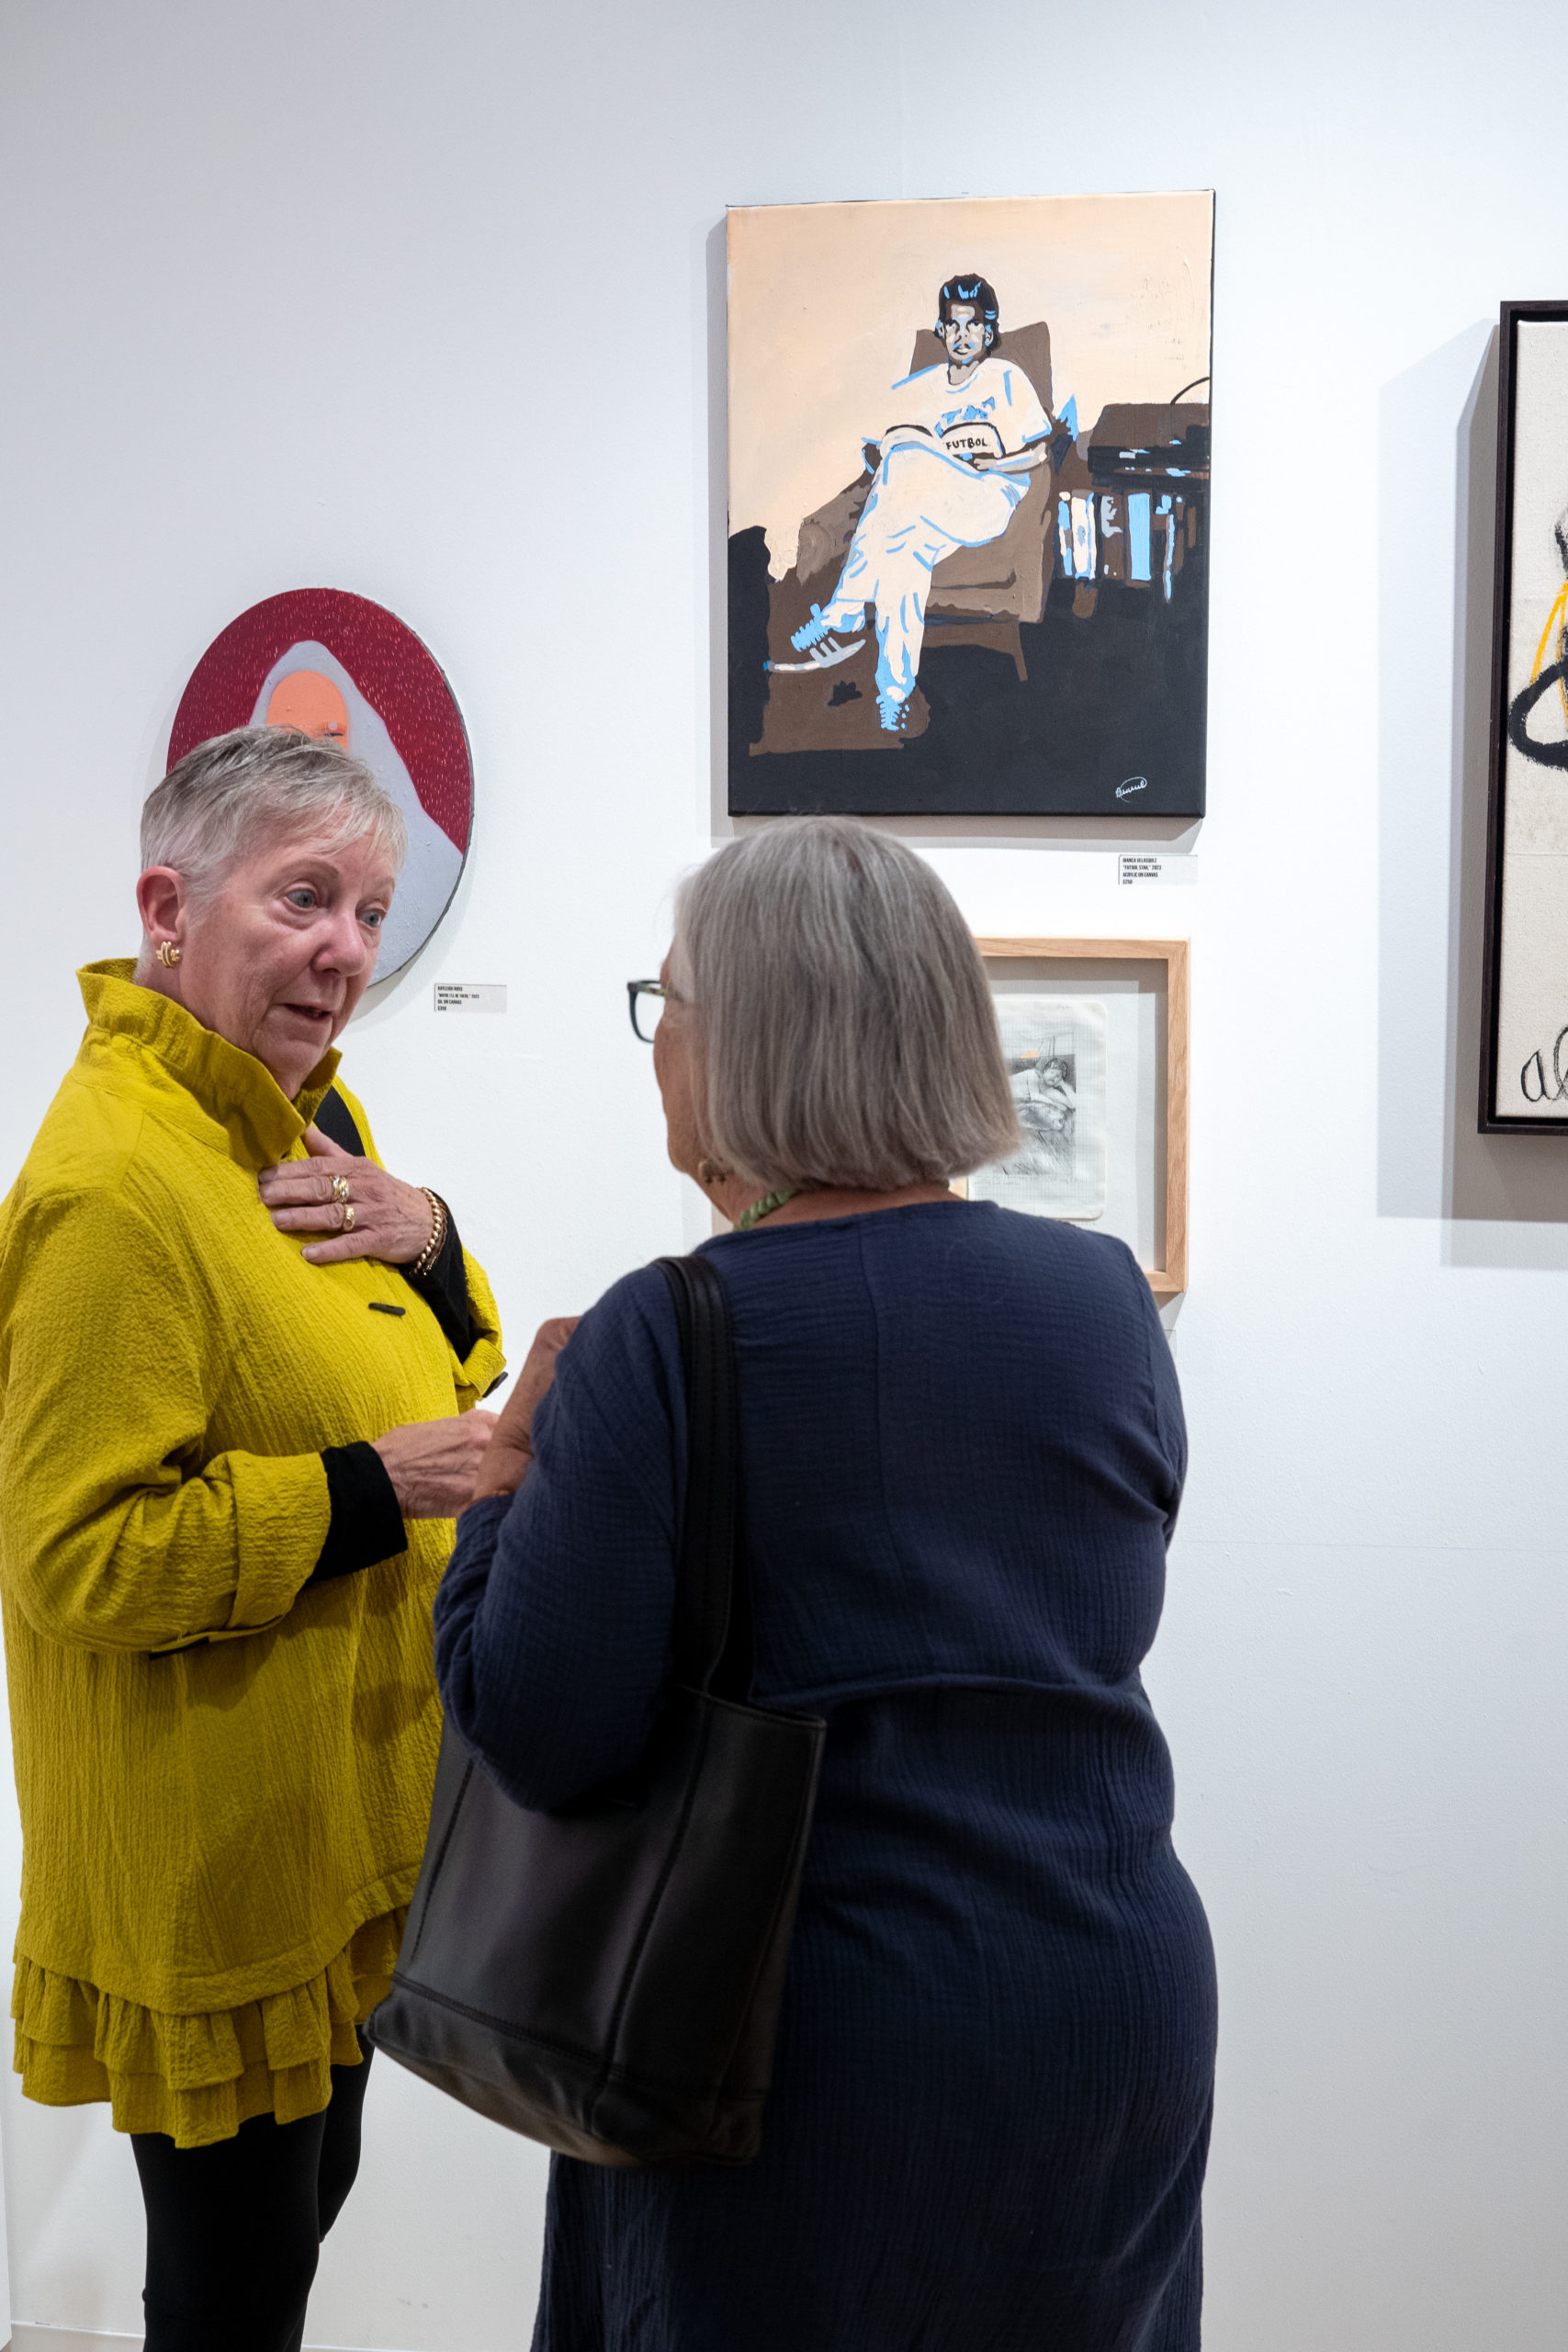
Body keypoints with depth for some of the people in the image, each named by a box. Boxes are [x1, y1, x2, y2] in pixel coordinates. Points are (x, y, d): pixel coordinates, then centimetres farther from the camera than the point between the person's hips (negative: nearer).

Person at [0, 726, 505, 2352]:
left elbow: (440, 1373, 14)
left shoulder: (300, 1122, 6)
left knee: (306, 2190, 26)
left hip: (331, 1828, 9)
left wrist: (428, 1245, -6)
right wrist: (373, 1489, -26)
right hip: (215, 1873, -9)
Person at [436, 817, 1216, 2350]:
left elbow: (532, 1735, -19)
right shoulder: (1107, 1299, -3)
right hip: (1123, 2000, 5)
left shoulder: (662, 1341, -19)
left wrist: (515, 1471, -4)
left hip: (818, 2040, -4)